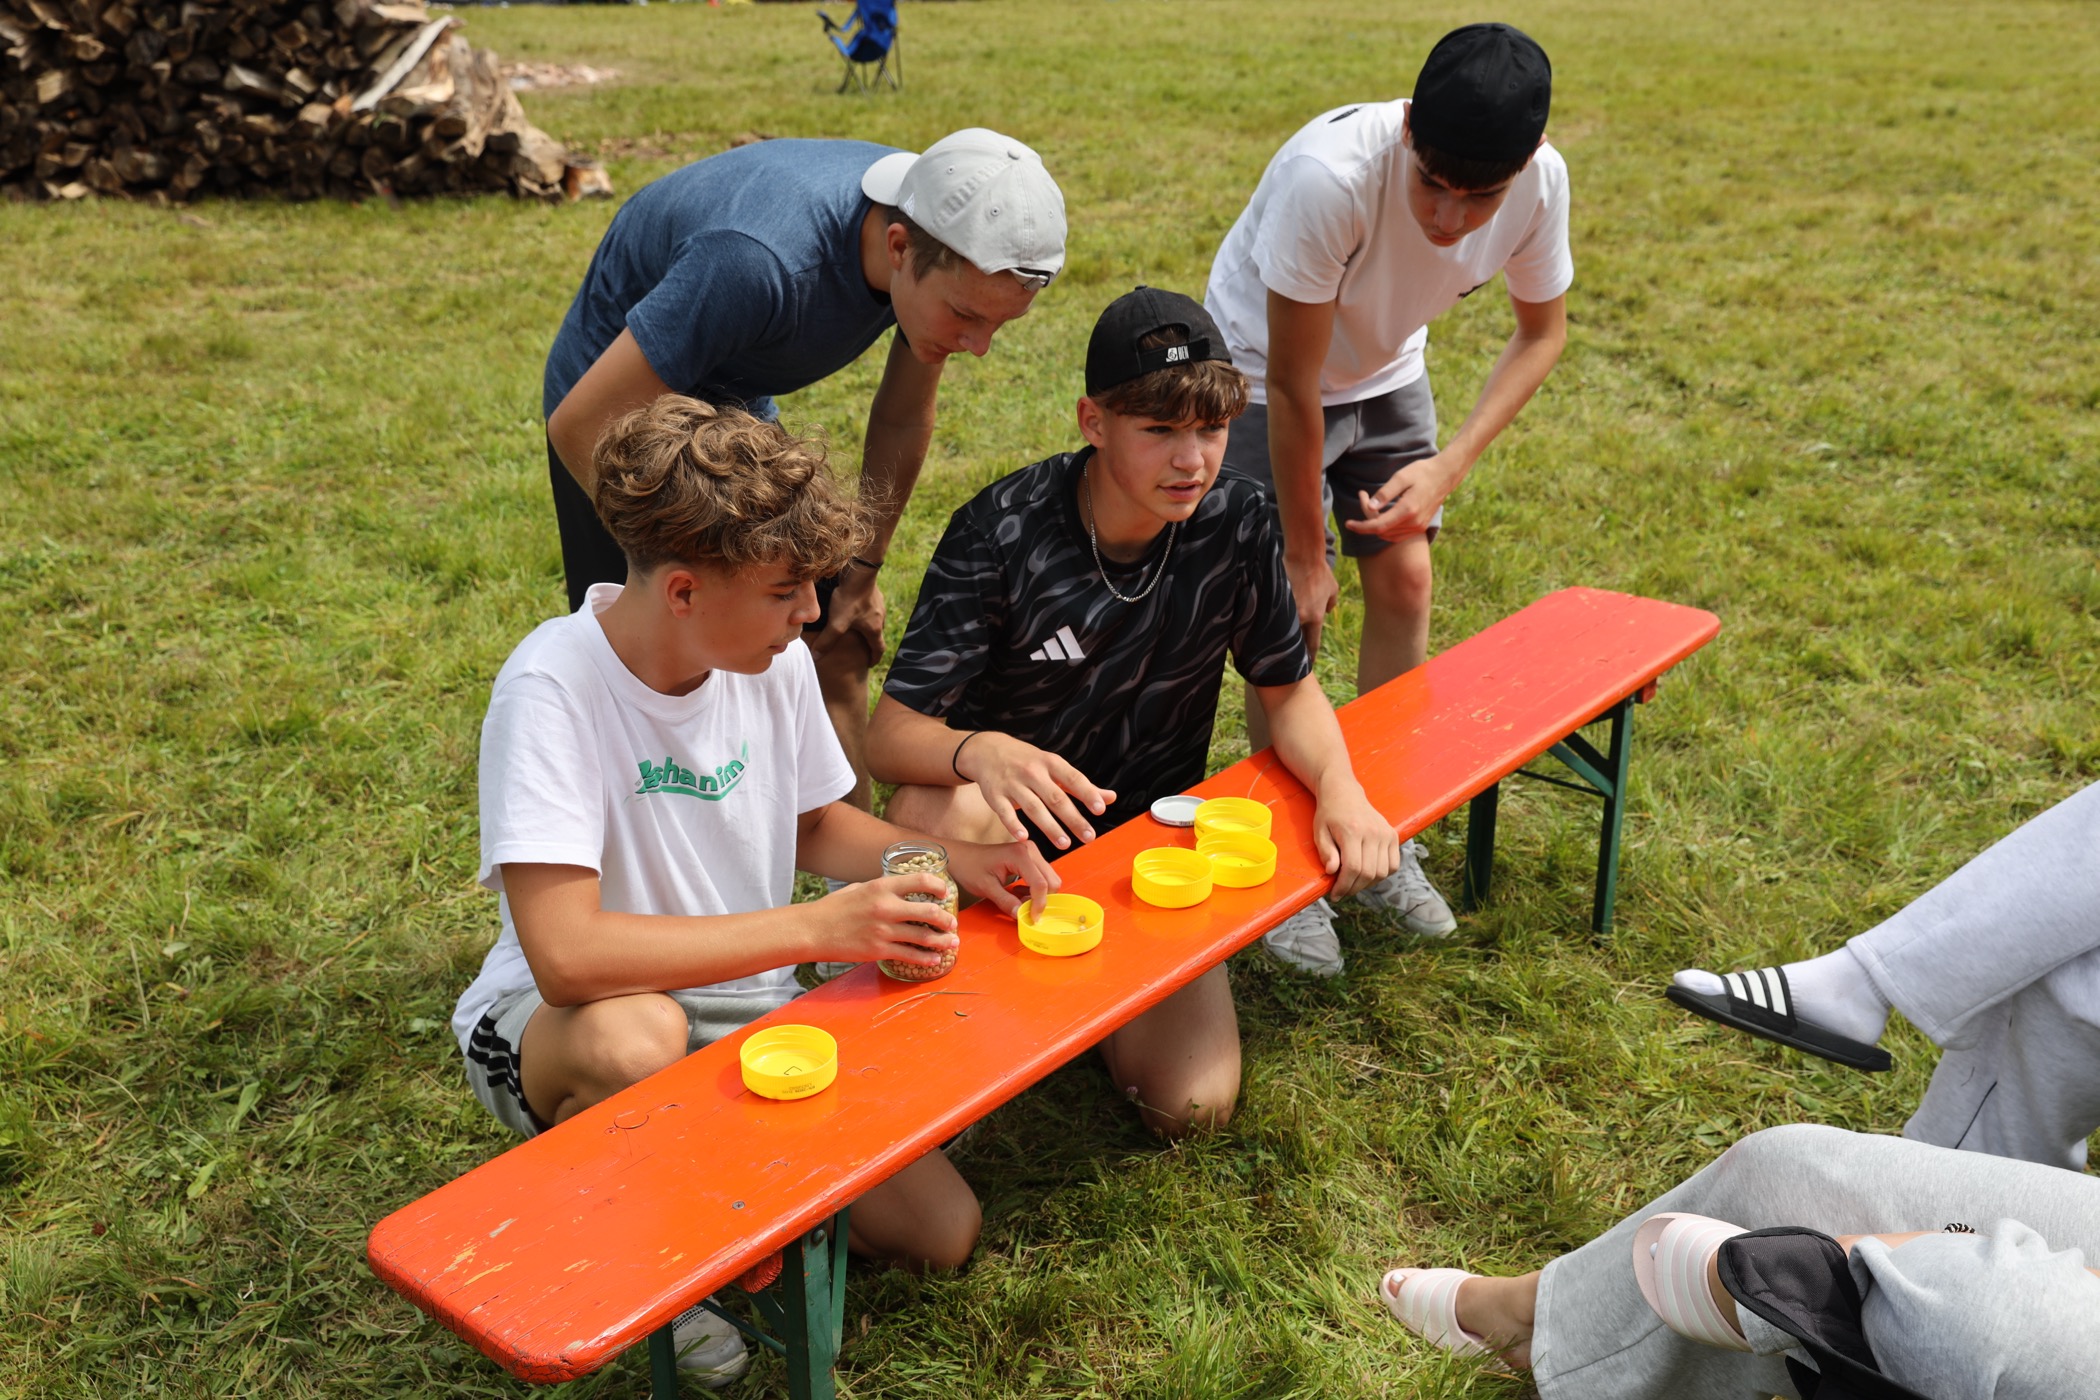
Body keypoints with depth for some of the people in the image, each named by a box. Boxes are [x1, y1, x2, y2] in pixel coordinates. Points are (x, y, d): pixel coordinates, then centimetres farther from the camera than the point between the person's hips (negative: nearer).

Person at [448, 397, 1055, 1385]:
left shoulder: (775, 658, -8)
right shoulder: (553, 689, -27)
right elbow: (567, 957, -36)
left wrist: (949, 858, -8)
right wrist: (817, 930, -36)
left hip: (745, 1008, 5)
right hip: (557, 1023, -5)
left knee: (942, 1233, -9)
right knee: (637, 1038, -41)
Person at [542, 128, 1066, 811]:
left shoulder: (951, 256, -19)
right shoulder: (759, 264, -41)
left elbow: (903, 420, 0)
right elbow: (578, 425, -32)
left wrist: (860, 572, 3)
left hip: (737, 404, 6)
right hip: (624, 404, -6)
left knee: (838, 644, 4)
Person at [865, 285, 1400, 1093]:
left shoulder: (1234, 526, -11)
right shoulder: (1004, 532, -21)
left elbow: (1290, 690, 0)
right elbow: (890, 735, -24)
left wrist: (1340, 785, -23)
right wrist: (981, 753, -49)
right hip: (1014, 827, -3)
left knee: (1193, 1105, -13)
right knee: (953, 814, -40)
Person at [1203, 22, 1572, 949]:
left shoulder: (1540, 182, -24)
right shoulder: (1331, 176, -39)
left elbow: (1541, 333, -6)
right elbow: (1293, 385, -29)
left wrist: (1450, 464, -21)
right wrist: (1302, 553, -20)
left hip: (1384, 370, 5)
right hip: (1260, 372, -4)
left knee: (1403, 581, 1)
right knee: (1291, 612, -9)